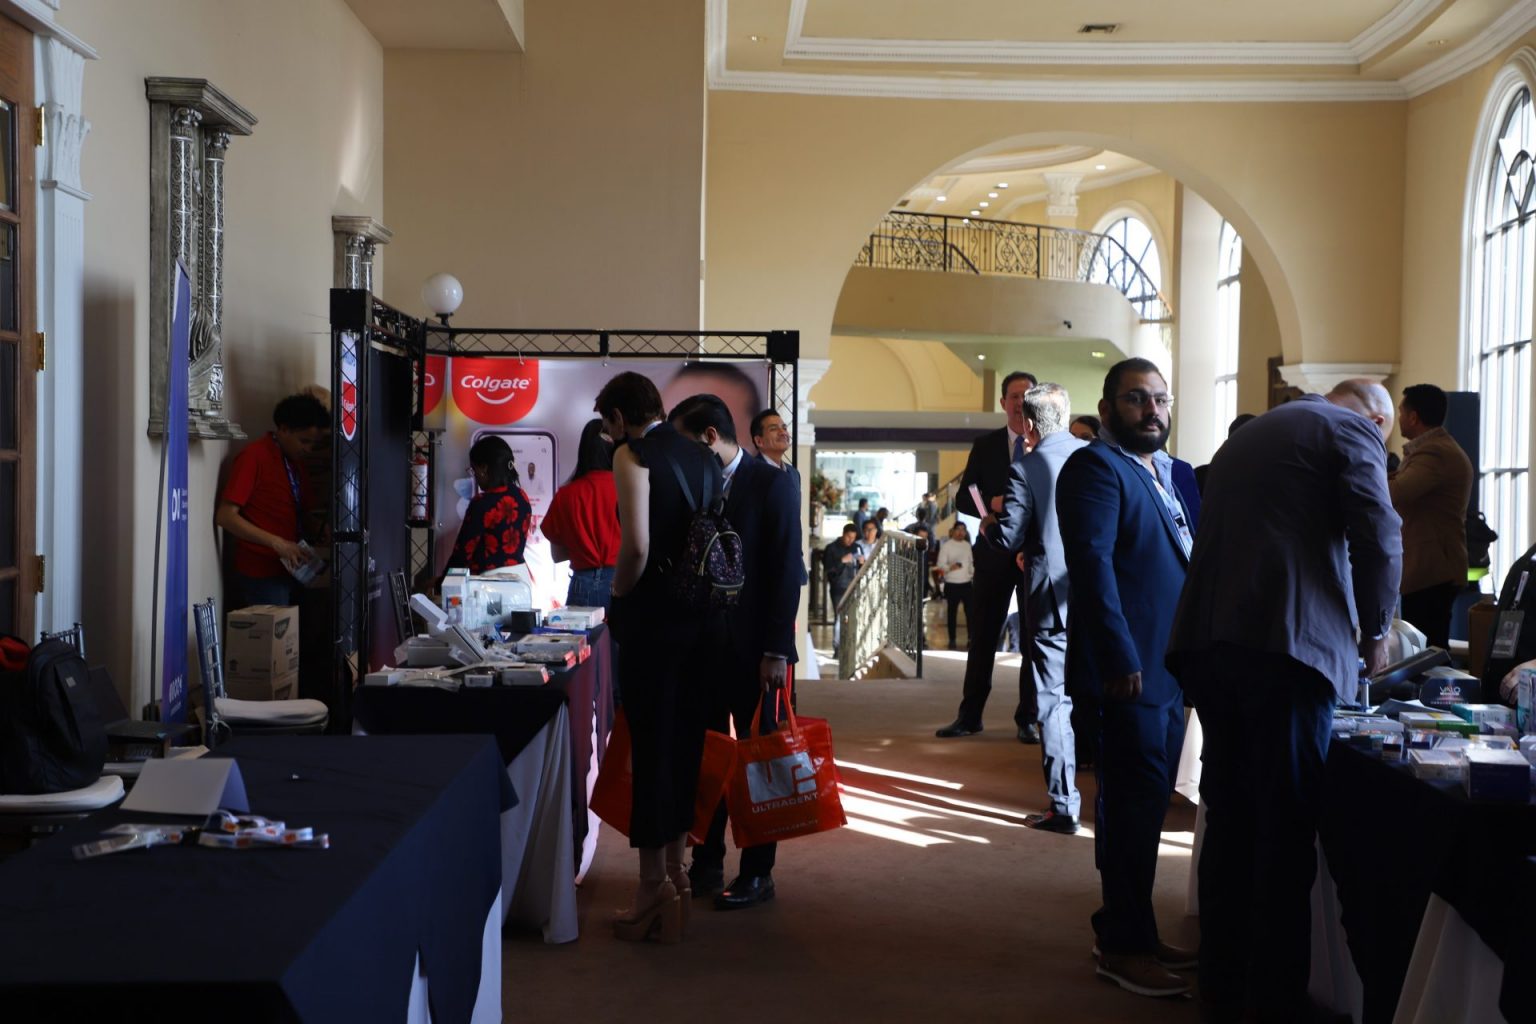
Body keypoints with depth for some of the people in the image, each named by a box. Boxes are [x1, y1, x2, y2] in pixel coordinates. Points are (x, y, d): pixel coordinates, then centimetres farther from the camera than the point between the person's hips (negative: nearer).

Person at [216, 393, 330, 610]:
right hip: (259, 577, -7)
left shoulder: (296, 462, 14)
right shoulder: (254, 456, -9)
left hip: (289, 573, 7)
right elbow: (225, 516, -15)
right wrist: (277, 543, -21)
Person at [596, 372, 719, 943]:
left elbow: (637, 545, -20)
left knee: (649, 747, -2)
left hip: (651, 617, -7)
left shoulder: (632, 455, -9)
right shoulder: (702, 457, 12)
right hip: (700, 616, 7)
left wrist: (618, 597, -5)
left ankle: (655, 889, 2)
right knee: (685, 742, 15)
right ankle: (675, 869, 25)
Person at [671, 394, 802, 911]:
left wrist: (777, 650, -15)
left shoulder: (772, 484, -8)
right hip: (704, 643, 5)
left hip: (754, 647, -5)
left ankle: (757, 873, 13)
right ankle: (706, 864, 18)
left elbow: (787, 570, -11)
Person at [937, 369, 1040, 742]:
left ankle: (1028, 717, 14)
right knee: (982, 634, 6)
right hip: (994, 550, 2)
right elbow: (964, 499, 5)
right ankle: (970, 715, 14)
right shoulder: (985, 446, 7)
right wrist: (992, 505, -14)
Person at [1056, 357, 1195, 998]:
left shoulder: (1175, 475, 19)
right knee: (1137, 804, -4)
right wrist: (1120, 658, -24)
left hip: (1171, 667, 9)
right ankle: (1125, 947, 6)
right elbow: (1092, 563, -18)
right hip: (1129, 668, -9)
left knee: (1142, 803, 14)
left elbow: (1193, 557, 18)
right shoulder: (1096, 467, -8)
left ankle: (1124, 928, 25)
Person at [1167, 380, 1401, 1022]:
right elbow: (1379, 537, -9)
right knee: (1286, 831, -1)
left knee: (1229, 823, 14)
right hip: (1287, 646, -7)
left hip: (1210, 641, 7)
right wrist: (1375, 632, 6)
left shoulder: (1245, 437, 27)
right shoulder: (1354, 431, 3)